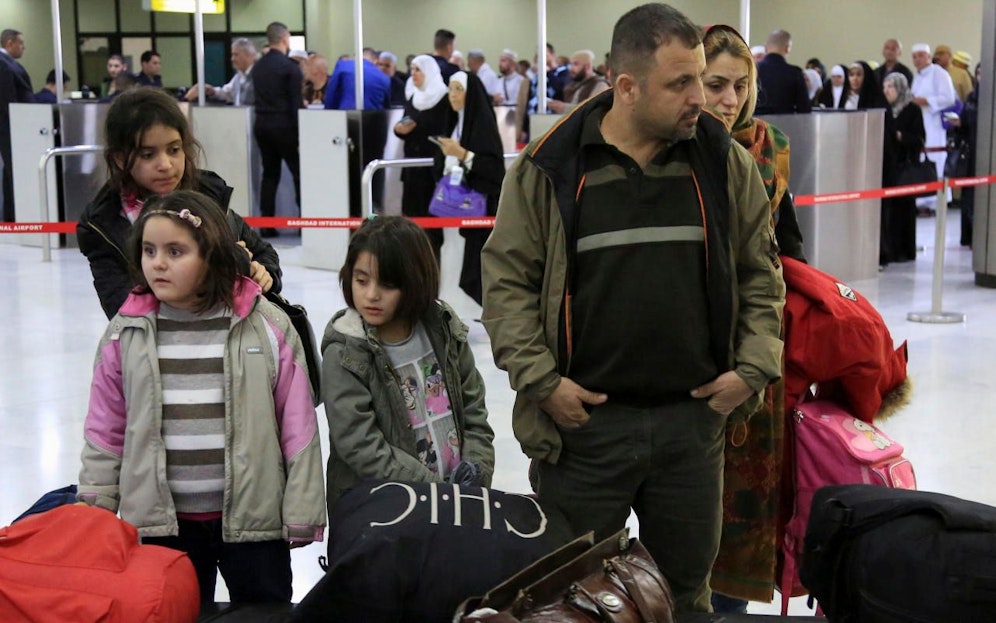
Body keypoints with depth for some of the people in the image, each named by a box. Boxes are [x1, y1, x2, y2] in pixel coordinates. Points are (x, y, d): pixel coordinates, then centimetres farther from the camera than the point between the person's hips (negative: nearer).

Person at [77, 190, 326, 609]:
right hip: (162, 522, 2)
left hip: (253, 517, -2)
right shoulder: (126, 333, 0)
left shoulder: (267, 327, -6)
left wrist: (302, 513, -4)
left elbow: (298, 426, -4)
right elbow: (105, 432, 6)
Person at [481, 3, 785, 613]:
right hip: (584, 420, -2)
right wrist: (540, 381, -10)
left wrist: (754, 368, -1)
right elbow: (507, 279, -2)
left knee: (687, 587, 16)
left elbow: (761, 272, 9)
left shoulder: (726, 163, 2)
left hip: (694, 418, 3)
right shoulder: (550, 168, -6)